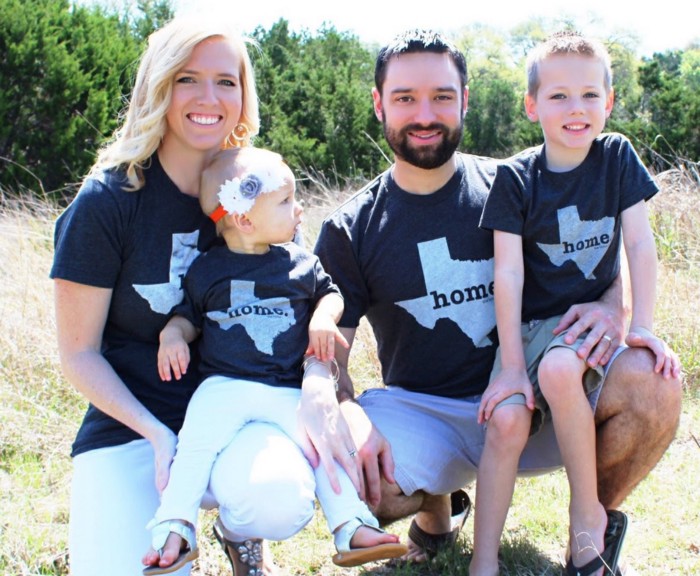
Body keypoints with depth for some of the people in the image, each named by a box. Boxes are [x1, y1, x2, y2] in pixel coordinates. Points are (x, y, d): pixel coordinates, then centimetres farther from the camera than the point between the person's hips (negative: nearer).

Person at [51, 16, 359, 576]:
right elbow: (79, 352, -5)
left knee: (283, 501, -32)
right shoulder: (107, 202, -9)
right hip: (129, 427, -1)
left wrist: (317, 393, -22)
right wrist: (159, 437, -17)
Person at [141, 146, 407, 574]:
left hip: (289, 390, 2)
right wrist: (173, 334, -5)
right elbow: (189, 314, 17)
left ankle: (352, 527, -7)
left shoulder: (300, 262, 10)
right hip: (225, 385, -2)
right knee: (196, 441, -23)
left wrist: (324, 317, 0)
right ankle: (175, 528, -18)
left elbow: (329, 293, 21)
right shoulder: (206, 270, 6)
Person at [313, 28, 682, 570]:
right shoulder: (349, 231, 1)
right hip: (424, 414, 0)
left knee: (653, 382, -27)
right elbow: (327, 347, -5)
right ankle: (435, 506, 6)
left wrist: (612, 307, -18)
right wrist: (344, 411, -28)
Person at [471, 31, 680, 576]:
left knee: (558, 369, -34)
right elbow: (508, 272, -11)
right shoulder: (515, 178, -6)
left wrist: (644, 326, -11)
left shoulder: (617, 156, -1)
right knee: (506, 419, -24)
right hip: (529, 322, 1)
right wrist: (511, 364, -15)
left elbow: (640, 244, -2)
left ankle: (589, 515, -14)